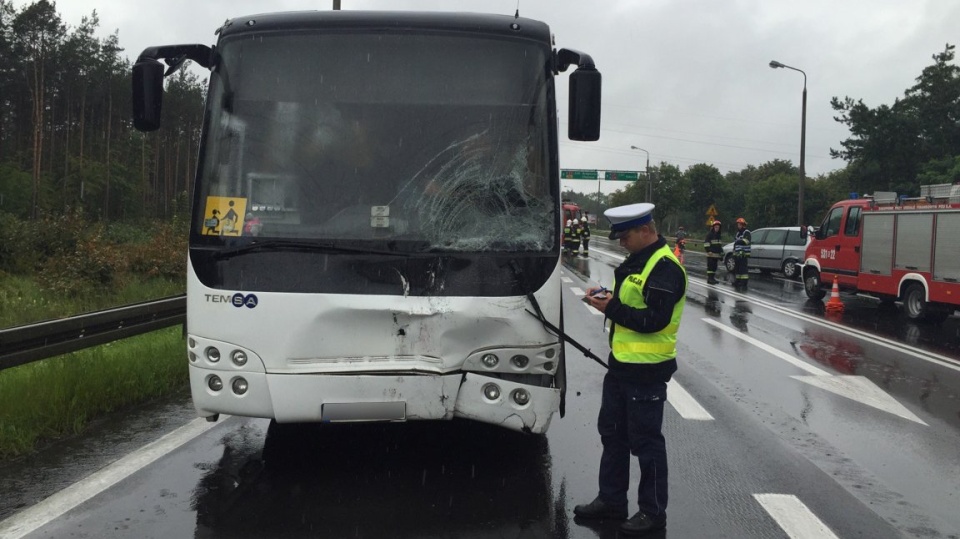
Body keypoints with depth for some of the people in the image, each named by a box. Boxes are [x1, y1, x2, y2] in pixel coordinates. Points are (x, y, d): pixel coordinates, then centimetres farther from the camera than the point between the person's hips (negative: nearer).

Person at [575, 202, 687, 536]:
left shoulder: (665, 267, -18)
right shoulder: (636, 261, 12)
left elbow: (655, 319, -25)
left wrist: (612, 308, -21)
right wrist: (606, 297, 4)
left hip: (646, 370, -10)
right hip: (620, 363, 10)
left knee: (646, 441, 1)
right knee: (612, 433, 17)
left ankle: (653, 512, 16)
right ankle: (611, 500, 30)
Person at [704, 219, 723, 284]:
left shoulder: (719, 235, 19)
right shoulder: (709, 234, -6)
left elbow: (720, 245, 27)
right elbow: (706, 243, -12)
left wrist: (721, 253, 24)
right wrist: (708, 251, -20)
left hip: (717, 254, 8)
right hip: (711, 254, -8)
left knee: (714, 267, 9)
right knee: (710, 266, -9)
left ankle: (712, 278, 15)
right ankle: (709, 279, -9)